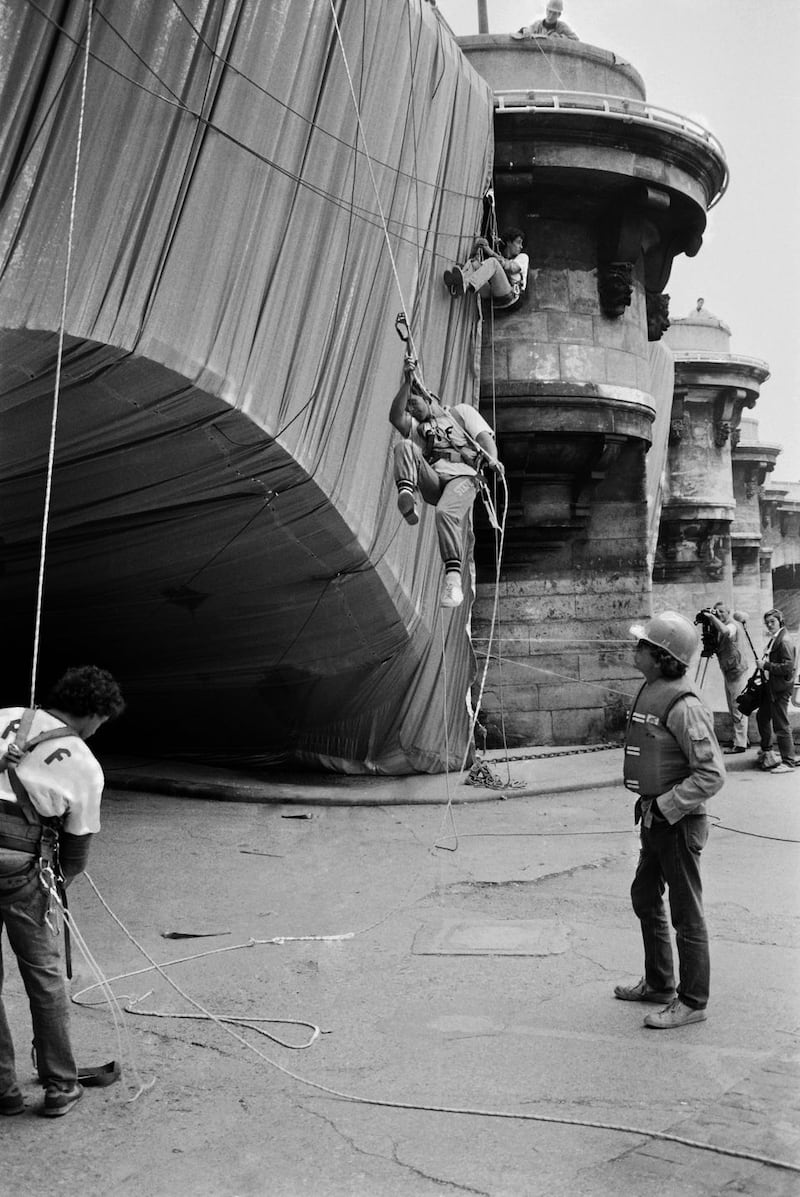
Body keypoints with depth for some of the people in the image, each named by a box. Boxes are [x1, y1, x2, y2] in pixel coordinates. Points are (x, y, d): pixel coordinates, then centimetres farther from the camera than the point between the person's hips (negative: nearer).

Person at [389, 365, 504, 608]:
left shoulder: (461, 411, 25)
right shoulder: (416, 427, 32)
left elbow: (485, 437, 9)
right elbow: (395, 417, 9)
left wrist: (492, 459, -13)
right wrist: (407, 382, 3)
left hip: (462, 475, -3)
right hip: (432, 481, 3)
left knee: (446, 512, -35)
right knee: (404, 446, -21)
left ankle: (453, 576, -36)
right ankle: (406, 496, -44)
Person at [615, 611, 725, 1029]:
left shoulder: (683, 706, -23)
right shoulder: (649, 693, 6)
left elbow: (712, 774, -24)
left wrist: (665, 806, -21)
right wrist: (649, 807, 13)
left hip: (679, 822, -10)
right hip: (654, 817, 10)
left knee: (686, 915, 4)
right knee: (645, 899, 22)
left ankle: (692, 1002, 18)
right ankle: (659, 984, 38)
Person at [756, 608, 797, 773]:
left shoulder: (784, 641, -17)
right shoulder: (772, 640, 11)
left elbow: (788, 667, -24)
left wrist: (766, 665, -21)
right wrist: (764, 664, 7)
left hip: (780, 689, -10)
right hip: (769, 686, 10)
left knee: (781, 725, -6)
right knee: (762, 716, 25)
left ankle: (788, 762, 0)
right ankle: (766, 751, 44)